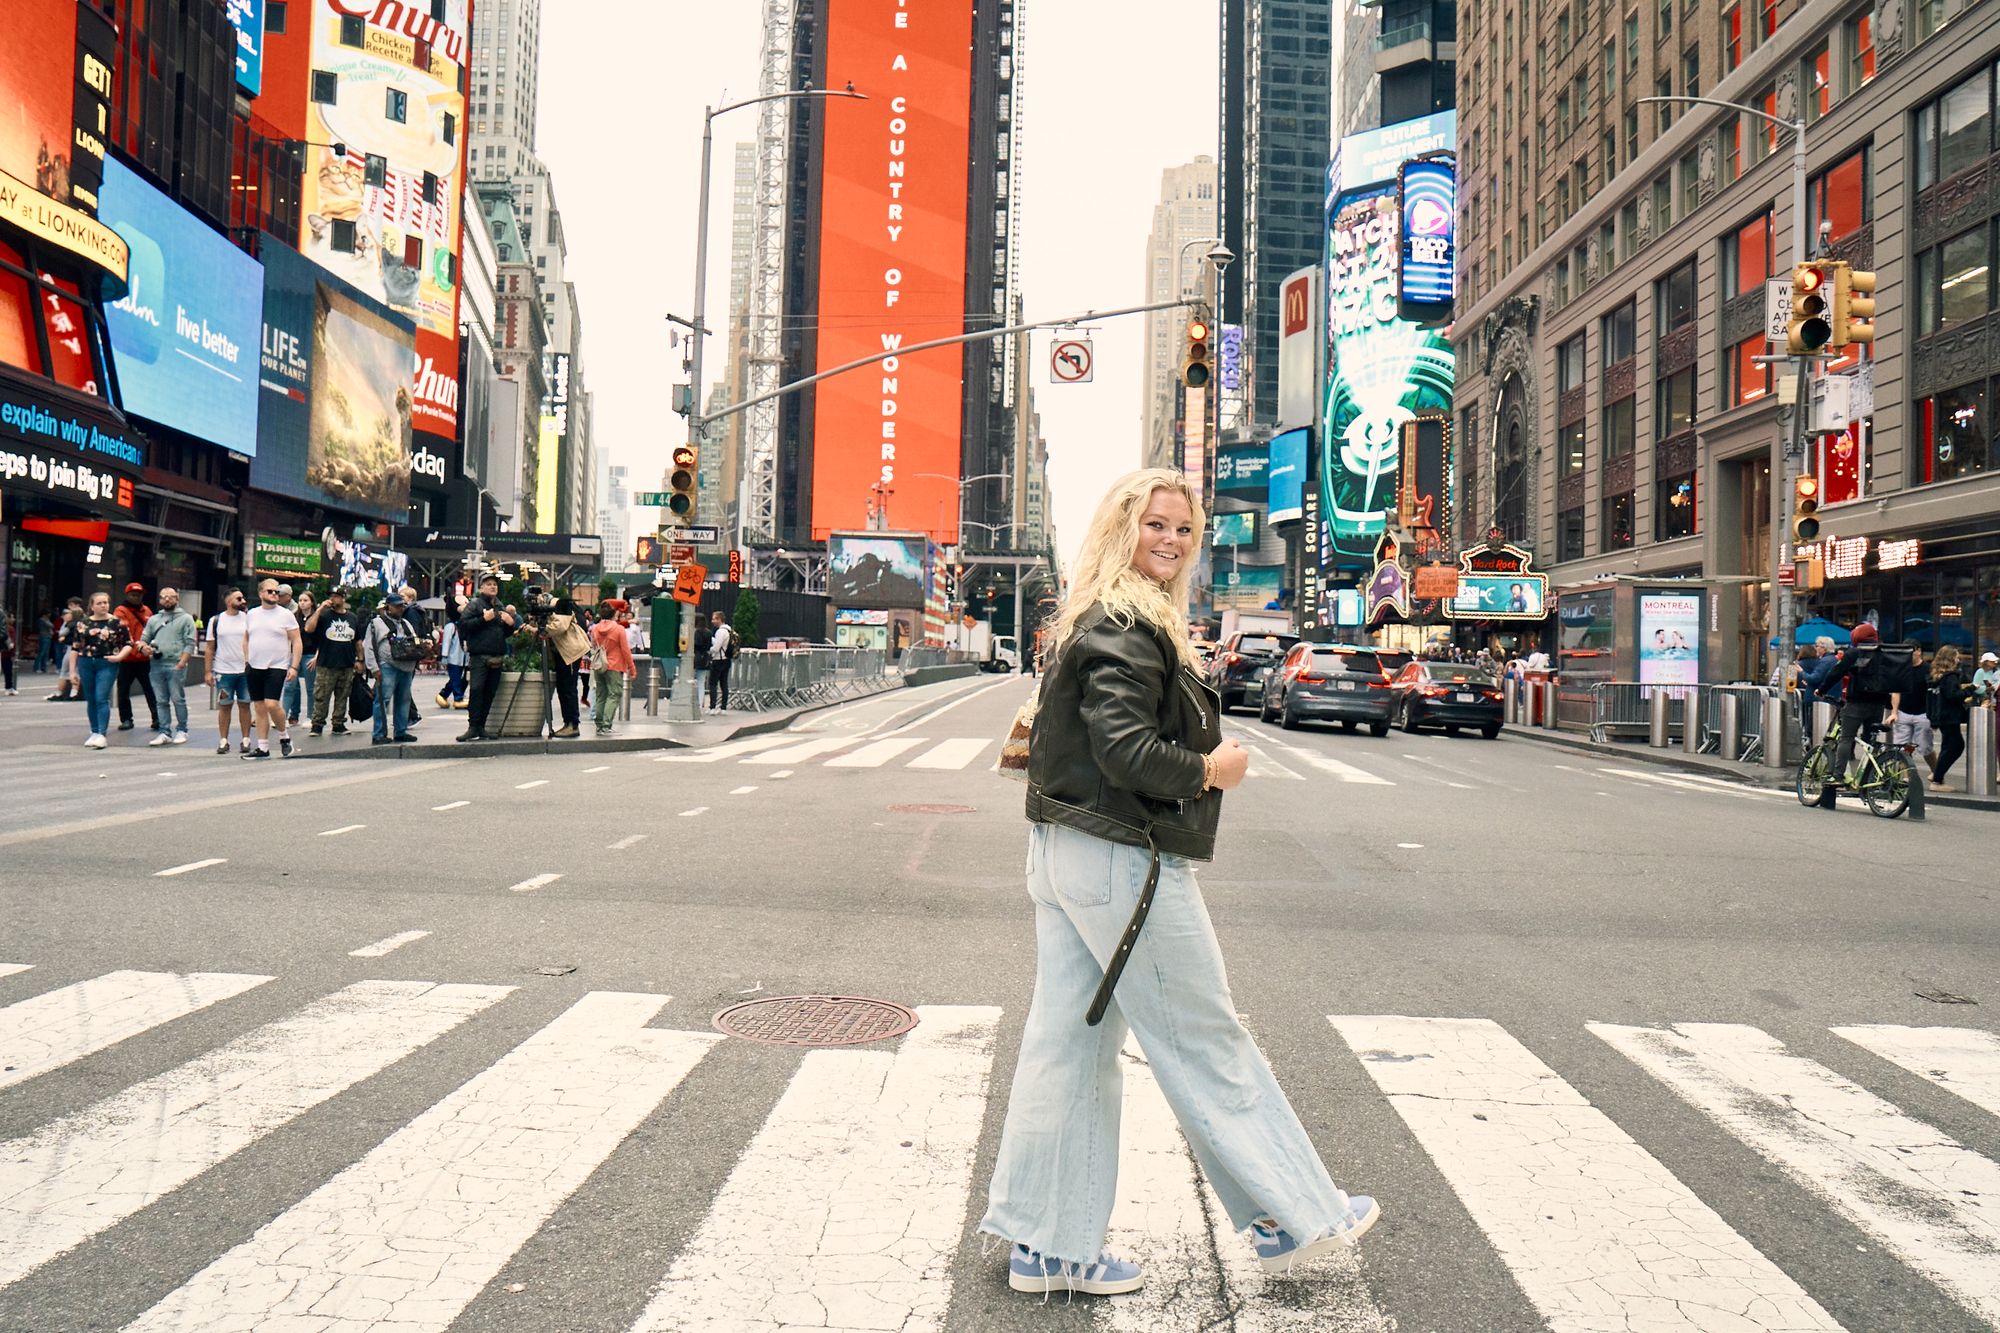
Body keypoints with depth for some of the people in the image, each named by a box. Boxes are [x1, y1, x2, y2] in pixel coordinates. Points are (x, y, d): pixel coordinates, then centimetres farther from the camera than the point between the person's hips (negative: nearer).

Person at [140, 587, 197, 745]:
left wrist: (181, 664, -14)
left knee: (178, 700, -3)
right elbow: (143, 639, 20)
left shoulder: (185, 618, 4)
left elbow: (190, 644, -3)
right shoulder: (153, 619, 19)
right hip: (156, 666, 5)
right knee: (161, 701, 5)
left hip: (176, 666, -5)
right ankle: (165, 733, 8)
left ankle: (181, 731, 7)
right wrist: (145, 647, -5)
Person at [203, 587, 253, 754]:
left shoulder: (248, 618, 6)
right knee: (224, 706, 4)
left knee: (244, 705, 4)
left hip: (245, 670, 0)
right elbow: (209, 648, 6)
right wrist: (207, 672, 1)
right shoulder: (216, 621, 5)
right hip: (223, 671, 0)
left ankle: (246, 740, 9)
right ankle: (223, 741, 10)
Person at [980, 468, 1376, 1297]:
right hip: (1124, 863, -10)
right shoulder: (1126, 630, -16)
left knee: (1068, 1043, 12)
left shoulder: (1102, 623, 15)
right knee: (1205, 1043, 4)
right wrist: (1212, 771, -9)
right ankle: (1294, 1215, 21)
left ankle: (1047, 1245, 21)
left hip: (1064, 855, 10)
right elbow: (1129, 754, -24)